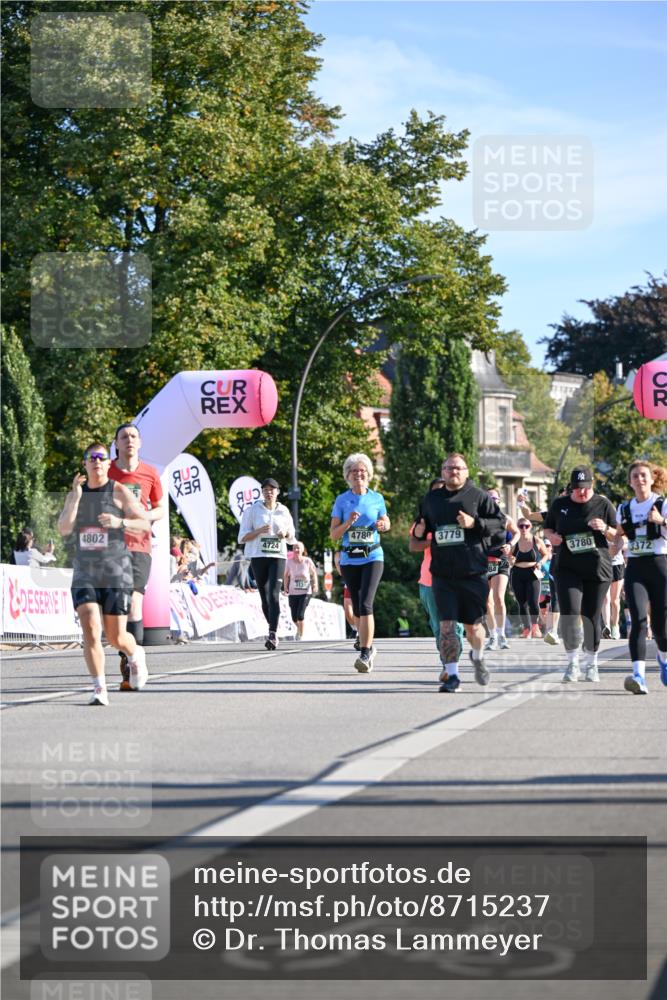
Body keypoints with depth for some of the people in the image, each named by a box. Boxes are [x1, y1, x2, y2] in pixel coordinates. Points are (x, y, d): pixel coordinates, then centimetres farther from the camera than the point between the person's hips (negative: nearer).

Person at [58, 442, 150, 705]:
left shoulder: (119, 492, -2)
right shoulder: (75, 494, 9)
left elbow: (146, 524, -6)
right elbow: (64, 529, -4)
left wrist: (120, 522, -24)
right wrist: (76, 496, -14)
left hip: (116, 575, -2)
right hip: (85, 576, 2)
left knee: (116, 637, 1)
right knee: (90, 630, -15)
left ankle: (135, 656, 36)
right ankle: (99, 689, -10)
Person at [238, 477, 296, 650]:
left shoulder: (284, 512, 10)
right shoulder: (252, 510, 4)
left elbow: (292, 538, 19)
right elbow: (242, 538, 2)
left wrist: (285, 534, -4)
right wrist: (259, 531, -14)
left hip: (278, 557, 0)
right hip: (258, 556, 0)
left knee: (274, 593, -15)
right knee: (264, 595, 5)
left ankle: (273, 634, -22)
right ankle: (273, 629, 21)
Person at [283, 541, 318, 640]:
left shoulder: (307, 561, -9)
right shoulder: (289, 562, -5)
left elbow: (314, 573, 4)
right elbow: (286, 575, 8)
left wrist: (315, 585, -6)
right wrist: (285, 586, -2)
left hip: (306, 592, -2)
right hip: (293, 592, 2)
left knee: (300, 614, -15)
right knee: (294, 617, 5)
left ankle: (301, 636, 1)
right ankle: (299, 628, 39)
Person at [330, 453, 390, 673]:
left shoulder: (377, 498, 4)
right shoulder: (342, 500, 3)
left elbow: (386, 522, 19)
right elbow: (334, 534, 0)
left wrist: (382, 525, -4)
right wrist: (348, 523, -17)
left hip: (372, 557, -2)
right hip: (349, 560, 2)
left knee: (365, 605, -18)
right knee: (357, 609, 10)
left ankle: (365, 654, -20)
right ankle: (369, 646, 30)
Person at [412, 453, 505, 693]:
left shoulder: (479, 497, 2)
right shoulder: (431, 499, 14)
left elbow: (500, 522, -2)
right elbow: (423, 525, 27)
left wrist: (475, 523, -16)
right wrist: (419, 532, 4)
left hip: (473, 573, -2)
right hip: (442, 574, 2)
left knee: (472, 625, 5)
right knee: (446, 625, -7)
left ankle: (478, 657, 37)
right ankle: (451, 675, -2)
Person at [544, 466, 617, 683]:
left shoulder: (604, 504, 3)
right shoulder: (560, 504, 7)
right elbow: (547, 528, 19)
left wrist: (605, 529, -15)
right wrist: (551, 536, -4)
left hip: (598, 568, 0)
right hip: (568, 568, 0)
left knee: (591, 617, 6)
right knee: (569, 613, -15)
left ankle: (591, 664, 22)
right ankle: (572, 663, -2)